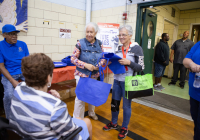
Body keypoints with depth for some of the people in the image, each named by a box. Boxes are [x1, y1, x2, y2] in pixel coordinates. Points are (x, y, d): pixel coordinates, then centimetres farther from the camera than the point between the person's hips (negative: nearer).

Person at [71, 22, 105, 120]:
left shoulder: (99, 44, -1)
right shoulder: (80, 43, -12)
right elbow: (73, 59, -11)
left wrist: (99, 65, -14)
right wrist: (86, 65, -23)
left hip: (94, 75, 4)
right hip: (82, 75, -4)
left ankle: (91, 112, 46)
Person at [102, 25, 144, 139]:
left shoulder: (137, 48, -9)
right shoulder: (119, 48, 6)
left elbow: (141, 67, -10)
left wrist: (129, 62, -23)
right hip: (117, 80, 5)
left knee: (126, 105, 10)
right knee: (114, 103, 15)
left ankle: (125, 128, 32)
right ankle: (114, 123, 39)